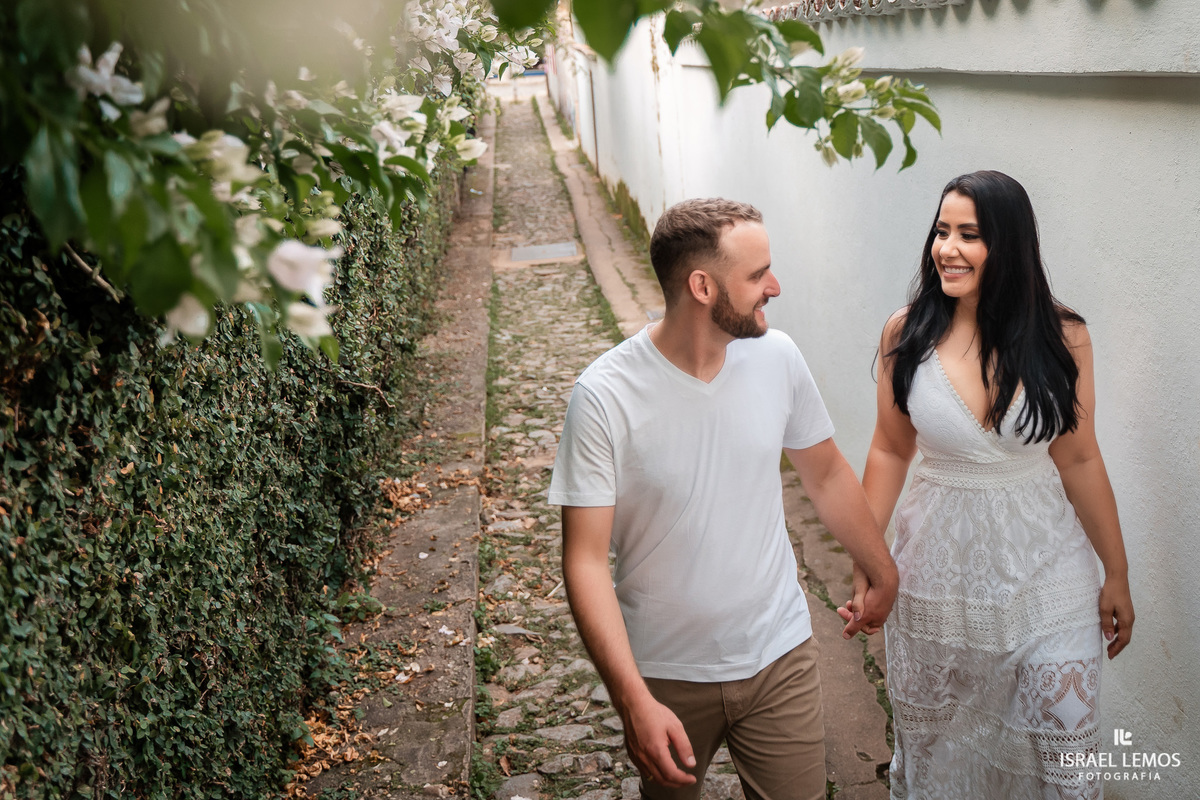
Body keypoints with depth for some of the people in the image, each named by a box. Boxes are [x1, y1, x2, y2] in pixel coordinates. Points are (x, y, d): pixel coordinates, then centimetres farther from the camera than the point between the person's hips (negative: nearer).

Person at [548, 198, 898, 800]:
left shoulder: (776, 358, -8)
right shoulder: (604, 398, -21)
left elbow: (826, 473, 9)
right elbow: (586, 559, -19)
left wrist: (882, 571, 19)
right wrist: (633, 701, -26)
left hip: (779, 658, 2)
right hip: (666, 675, -2)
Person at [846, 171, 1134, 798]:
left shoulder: (1061, 337, -9)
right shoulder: (907, 332, -8)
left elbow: (1078, 460, 0)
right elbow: (890, 450, 2)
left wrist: (1116, 574, 6)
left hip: (1044, 574, 0)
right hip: (938, 571, 1)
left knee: (1062, 748, 4)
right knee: (932, 744, 14)